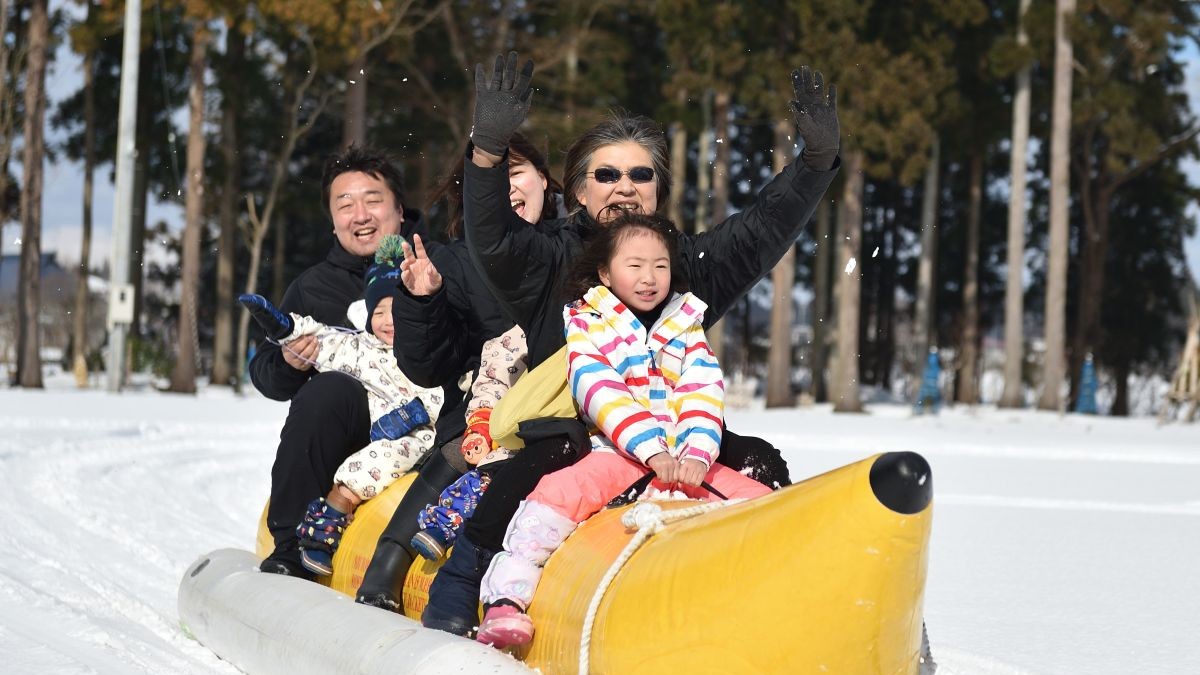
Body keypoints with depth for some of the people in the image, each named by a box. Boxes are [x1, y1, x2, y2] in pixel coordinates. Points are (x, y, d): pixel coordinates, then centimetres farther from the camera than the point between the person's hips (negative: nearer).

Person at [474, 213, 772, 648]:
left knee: (760, 501, -16)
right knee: (560, 492, -31)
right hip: (618, 454, -4)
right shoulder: (587, 324, 5)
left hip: (688, 461, 4)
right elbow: (599, 393, -10)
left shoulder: (686, 327, 16)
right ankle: (505, 599, -32)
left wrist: (697, 455, -16)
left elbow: (704, 396, 4)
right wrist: (652, 451, -22)